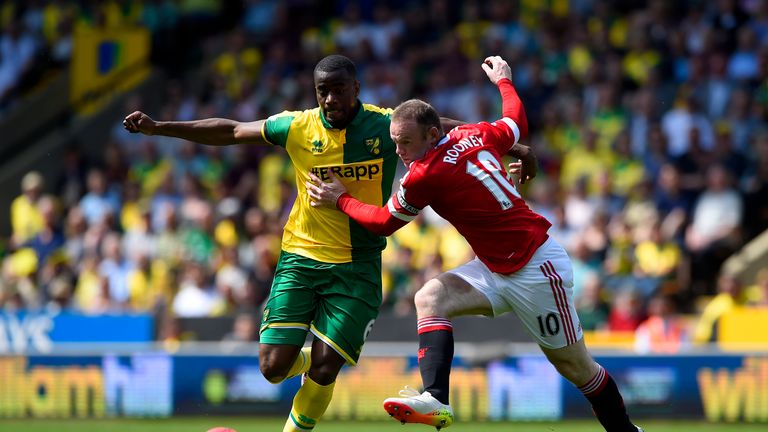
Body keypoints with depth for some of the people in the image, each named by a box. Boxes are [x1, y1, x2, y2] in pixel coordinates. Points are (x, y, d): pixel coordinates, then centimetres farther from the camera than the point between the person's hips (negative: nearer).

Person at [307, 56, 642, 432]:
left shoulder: (426, 175, -20)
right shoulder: (474, 135, 1)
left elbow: (383, 222, -4)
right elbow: (517, 124, 22)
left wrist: (341, 199, 9)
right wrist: (503, 81, 38)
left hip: (537, 272, -9)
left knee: (575, 366, 2)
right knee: (430, 298, -10)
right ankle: (435, 400, -22)